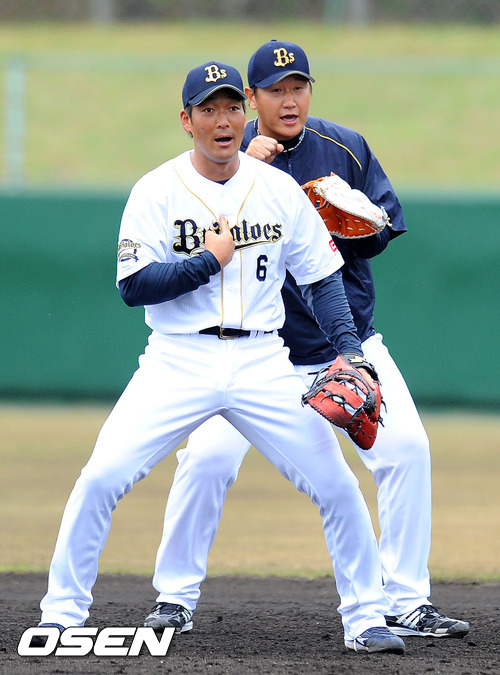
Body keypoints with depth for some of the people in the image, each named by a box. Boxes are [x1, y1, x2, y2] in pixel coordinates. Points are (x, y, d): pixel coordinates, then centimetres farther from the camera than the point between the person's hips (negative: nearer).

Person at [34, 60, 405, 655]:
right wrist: (209, 261, -15)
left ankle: (365, 620, 10)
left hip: (262, 362, 2)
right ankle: (61, 614, -1)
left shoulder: (280, 190, 5)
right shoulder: (156, 192, -3)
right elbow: (133, 286, -9)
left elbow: (322, 277, 8)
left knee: (338, 487, -5)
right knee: (101, 479, -15)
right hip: (178, 360, -2)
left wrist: (348, 348, -5)